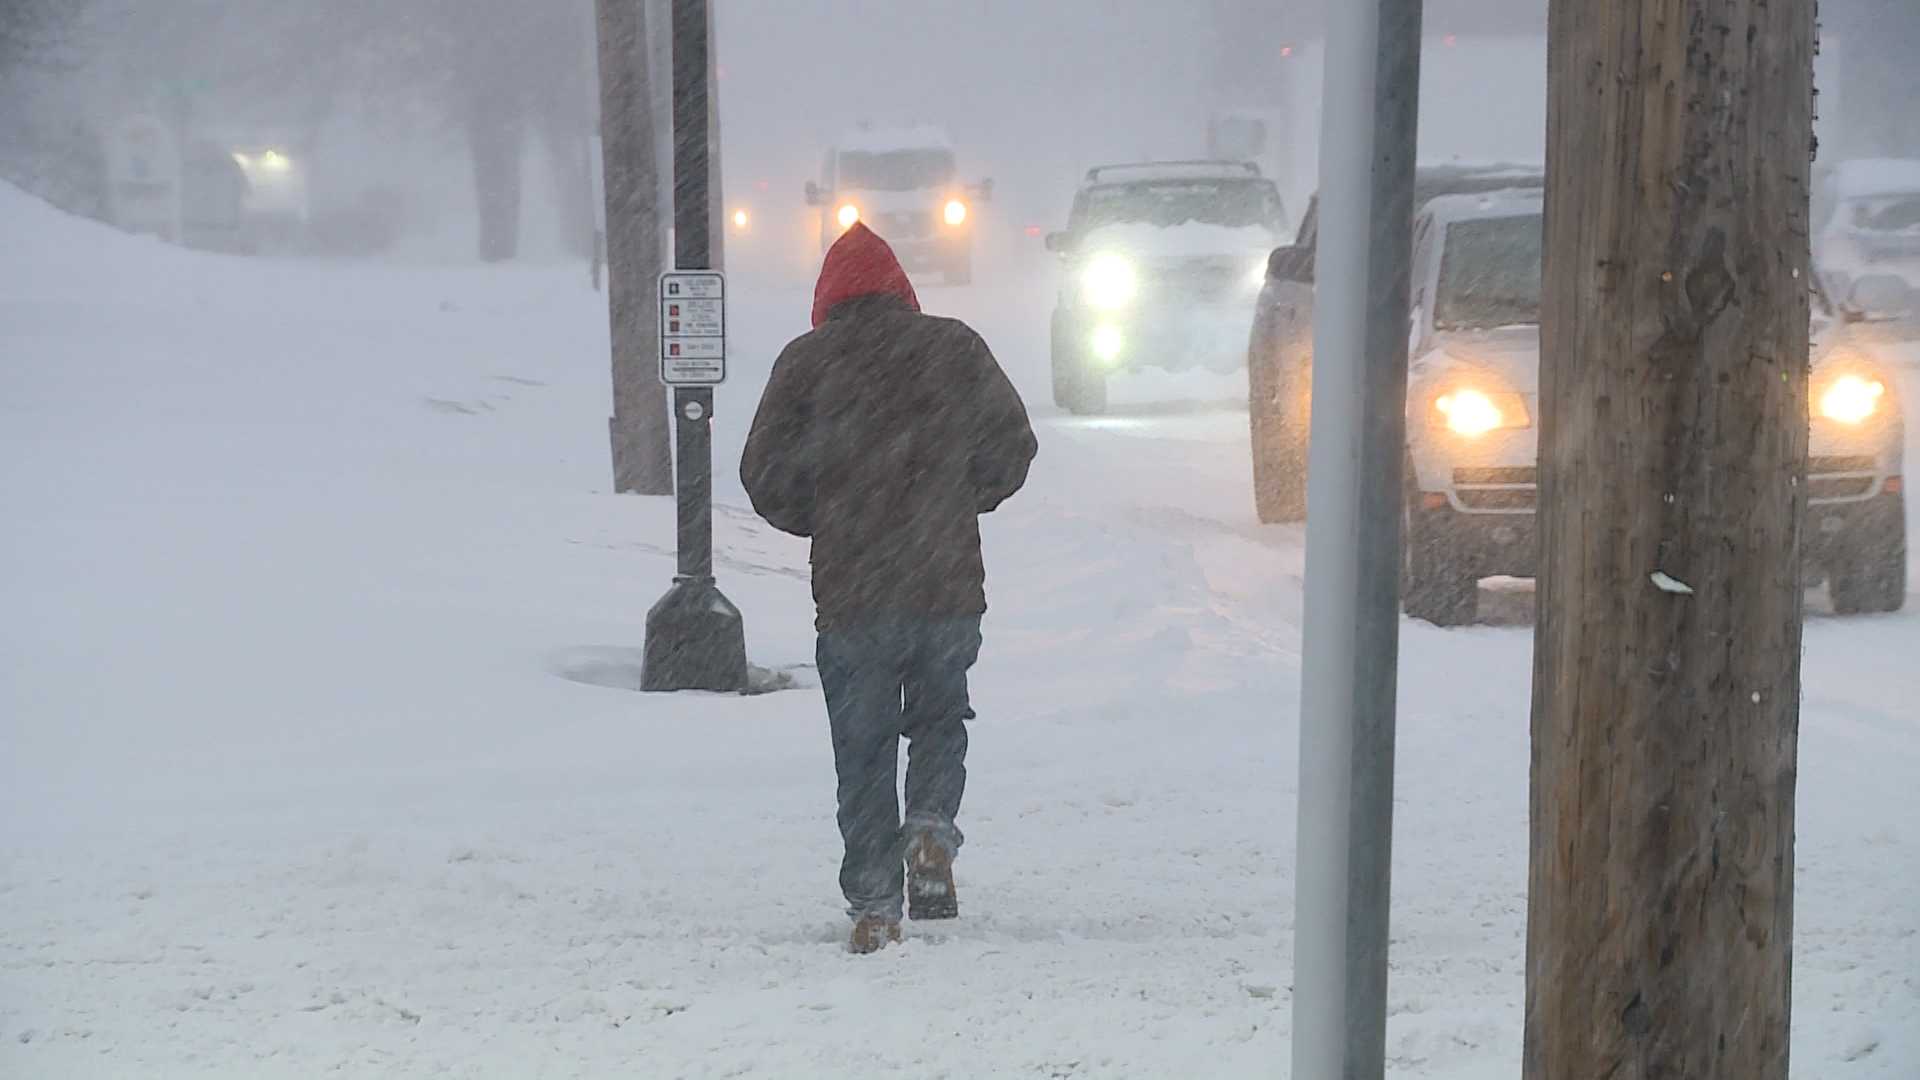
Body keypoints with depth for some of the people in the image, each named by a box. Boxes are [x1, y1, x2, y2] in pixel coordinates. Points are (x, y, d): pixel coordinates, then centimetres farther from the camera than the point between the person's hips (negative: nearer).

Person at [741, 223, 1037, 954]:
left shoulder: (806, 361, -2)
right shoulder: (956, 349, 2)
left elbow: (766, 477, -3)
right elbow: (1013, 448, 6)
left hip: (850, 593, -1)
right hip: (949, 585, 1)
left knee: (862, 746, 7)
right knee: (940, 718, 22)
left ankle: (874, 904, 3)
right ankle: (932, 827, -4)